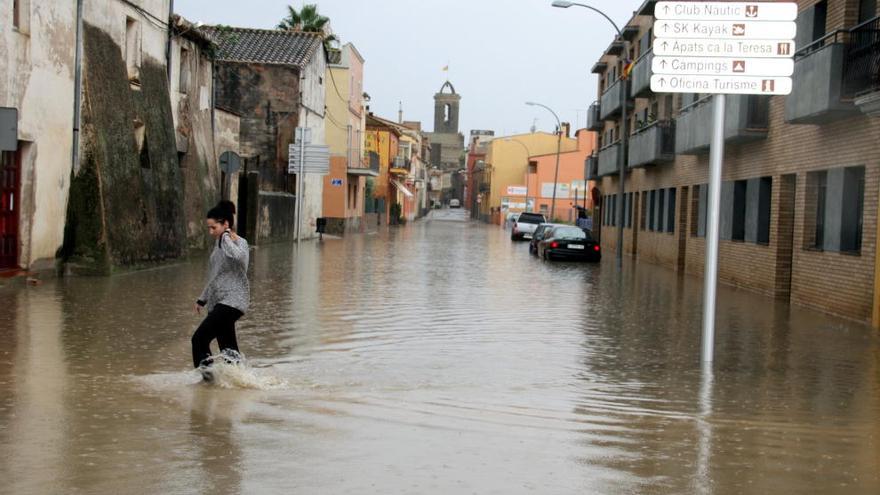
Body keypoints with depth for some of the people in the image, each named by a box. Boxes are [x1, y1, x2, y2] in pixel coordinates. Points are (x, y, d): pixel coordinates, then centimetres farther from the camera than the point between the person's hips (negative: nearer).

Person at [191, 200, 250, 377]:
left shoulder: (240, 243, -9)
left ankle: (206, 367, -11)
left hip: (232, 301, -8)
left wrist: (226, 236, -20)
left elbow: (237, 256, -36)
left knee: (200, 337, -17)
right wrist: (202, 299, 26)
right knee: (228, 348, 8)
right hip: (218, 302, 8)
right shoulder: (220, 244, 15)